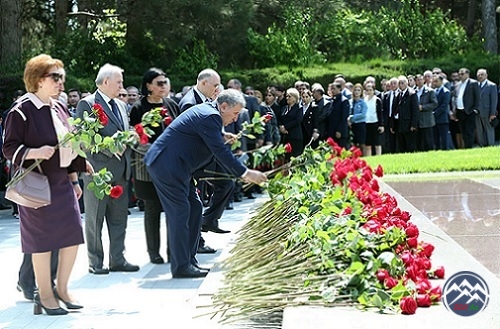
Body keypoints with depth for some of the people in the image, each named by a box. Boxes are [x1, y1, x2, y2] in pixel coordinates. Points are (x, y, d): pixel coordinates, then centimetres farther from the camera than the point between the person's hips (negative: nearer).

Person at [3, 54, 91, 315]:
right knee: (43, 240, 0)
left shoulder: (59, 109, 11)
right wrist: (33, 153, -28)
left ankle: (61, 288, 22)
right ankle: (45, 295, 14)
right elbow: (9, 147, -12)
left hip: (62, 183, 7)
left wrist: (74, 179, 17)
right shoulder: (22, 110, -11)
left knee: (73, 237, 5)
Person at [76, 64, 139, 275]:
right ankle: (95, 263, 8)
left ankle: (117, 260, 17)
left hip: (120, 170, 7)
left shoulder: (121, 105, 19)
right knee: (95, 218, 1)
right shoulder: (87, 104, -6)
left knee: (119, 217, 10)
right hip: (98, 169, -7)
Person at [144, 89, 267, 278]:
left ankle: (189, 261, 17)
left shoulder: (205, 111, 15)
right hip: (168, 166, -11)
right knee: (180, 213, -8)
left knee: (194, 208, 12)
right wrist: (245, 173, -19)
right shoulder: (210, 117, -18)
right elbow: (220, 152, -22)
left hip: (171, 166, 11)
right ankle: (181, 267, -4)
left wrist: (221, 138, 9)